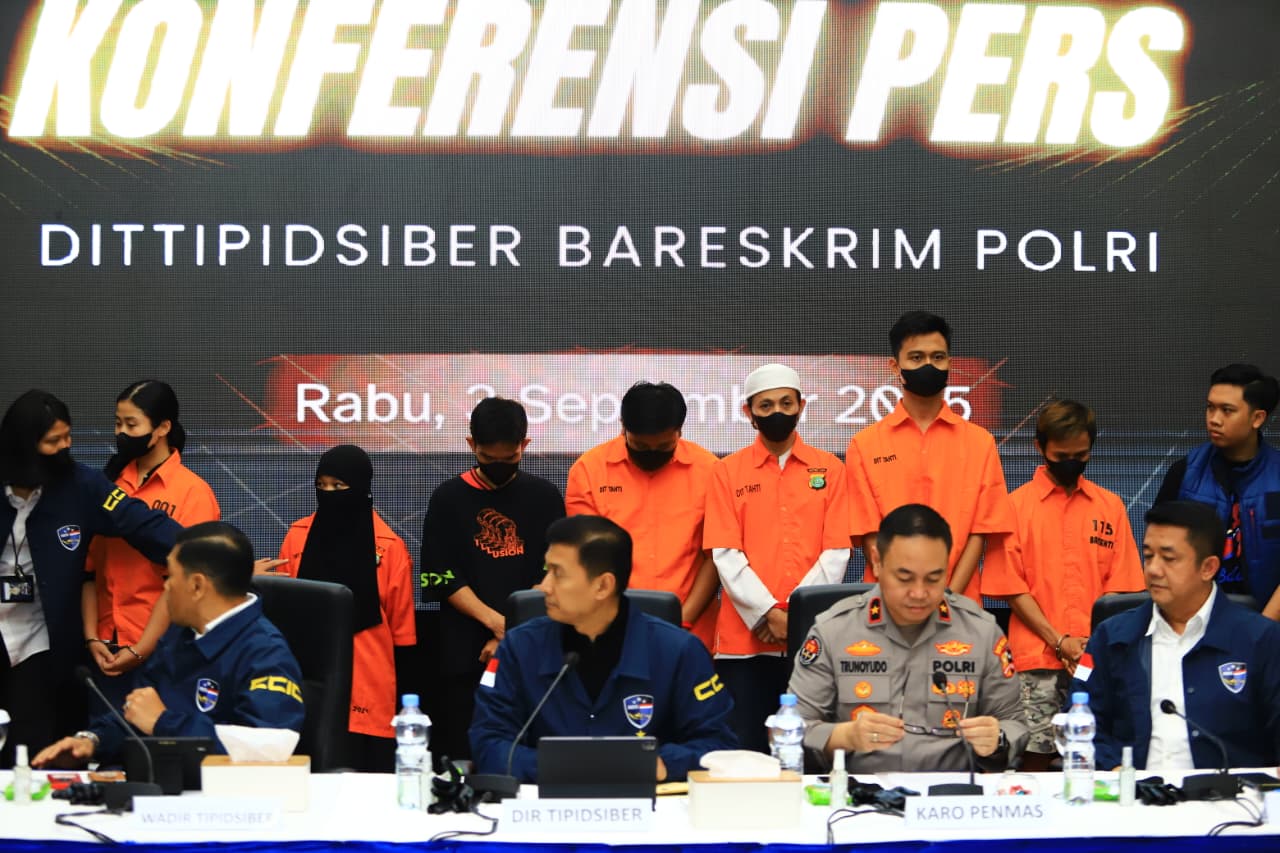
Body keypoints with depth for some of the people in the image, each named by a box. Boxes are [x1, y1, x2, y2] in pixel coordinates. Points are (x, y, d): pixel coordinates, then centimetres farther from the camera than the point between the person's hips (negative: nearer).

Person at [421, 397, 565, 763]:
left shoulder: (544, 497, 7)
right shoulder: (449, 498, 5)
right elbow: (441, 578, -1)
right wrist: (497, 622, -13)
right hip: (463, 654, 0)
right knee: (459, 759, 0)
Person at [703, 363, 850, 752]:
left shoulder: (829, 469, 8)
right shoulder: (728, 471, 7)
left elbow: (836, 553, 2)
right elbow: (726, 555, 0)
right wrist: (768, 614, -11)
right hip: (746, 637, 0)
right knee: (747, 750, 0)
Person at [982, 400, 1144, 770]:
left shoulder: (1110, 506, 12)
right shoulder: (1016, 504, 4)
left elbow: (1118, 586, 9)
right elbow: (1012, 587, 1)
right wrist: (1058, 641, -8)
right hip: (1036, 658, -2)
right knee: (1035, 754, -5)